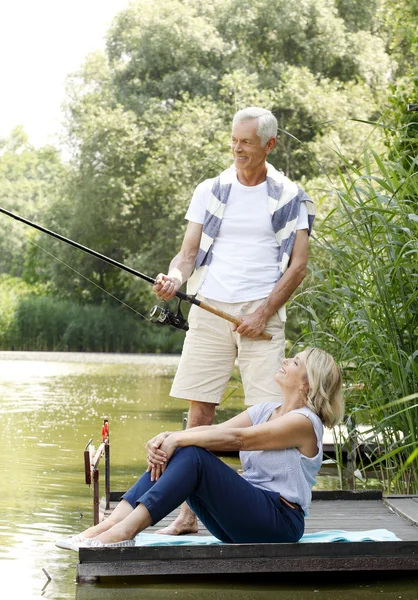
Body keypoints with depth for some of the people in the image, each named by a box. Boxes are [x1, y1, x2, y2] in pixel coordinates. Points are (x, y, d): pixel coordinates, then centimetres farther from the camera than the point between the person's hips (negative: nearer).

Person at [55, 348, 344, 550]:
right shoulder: (266, 410, 16)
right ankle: (111, 524, -22)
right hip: (248, 510, 8)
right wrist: (168, 438, -16)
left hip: (279, 522, -8)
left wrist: (177, 439, -21)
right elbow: (215, 429, 1)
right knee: (176, 452, -11)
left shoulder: (304, 421, -11)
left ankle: (124, 533, -33)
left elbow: (235, 438, -22)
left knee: (193, 455, -26)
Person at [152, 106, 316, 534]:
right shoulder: (210, 191, 11)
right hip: (210, 309, 2)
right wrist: (174, 278, -13)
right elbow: (188, 252, 9)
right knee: (199, 411, 0)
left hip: (261, 311, -2)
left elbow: (298, 266, 2)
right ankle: (188, 512, 4)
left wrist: (264, 313, -9)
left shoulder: (289, 198, 5)